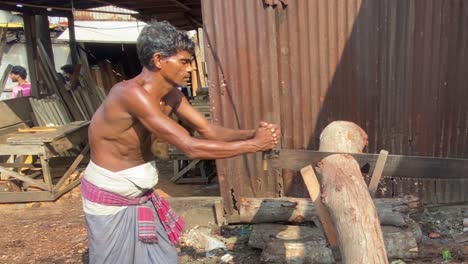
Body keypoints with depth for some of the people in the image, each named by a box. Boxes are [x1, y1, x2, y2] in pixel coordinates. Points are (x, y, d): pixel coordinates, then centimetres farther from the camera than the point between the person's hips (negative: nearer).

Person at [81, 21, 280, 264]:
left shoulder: (171, 95, -4)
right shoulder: (131, 93, -32)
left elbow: (208, 130, -2)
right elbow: (191, 148, -36)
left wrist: (252, 133, -18)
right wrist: (254, 145, -30)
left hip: (141, 195, 8)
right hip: (109, 198, -7)